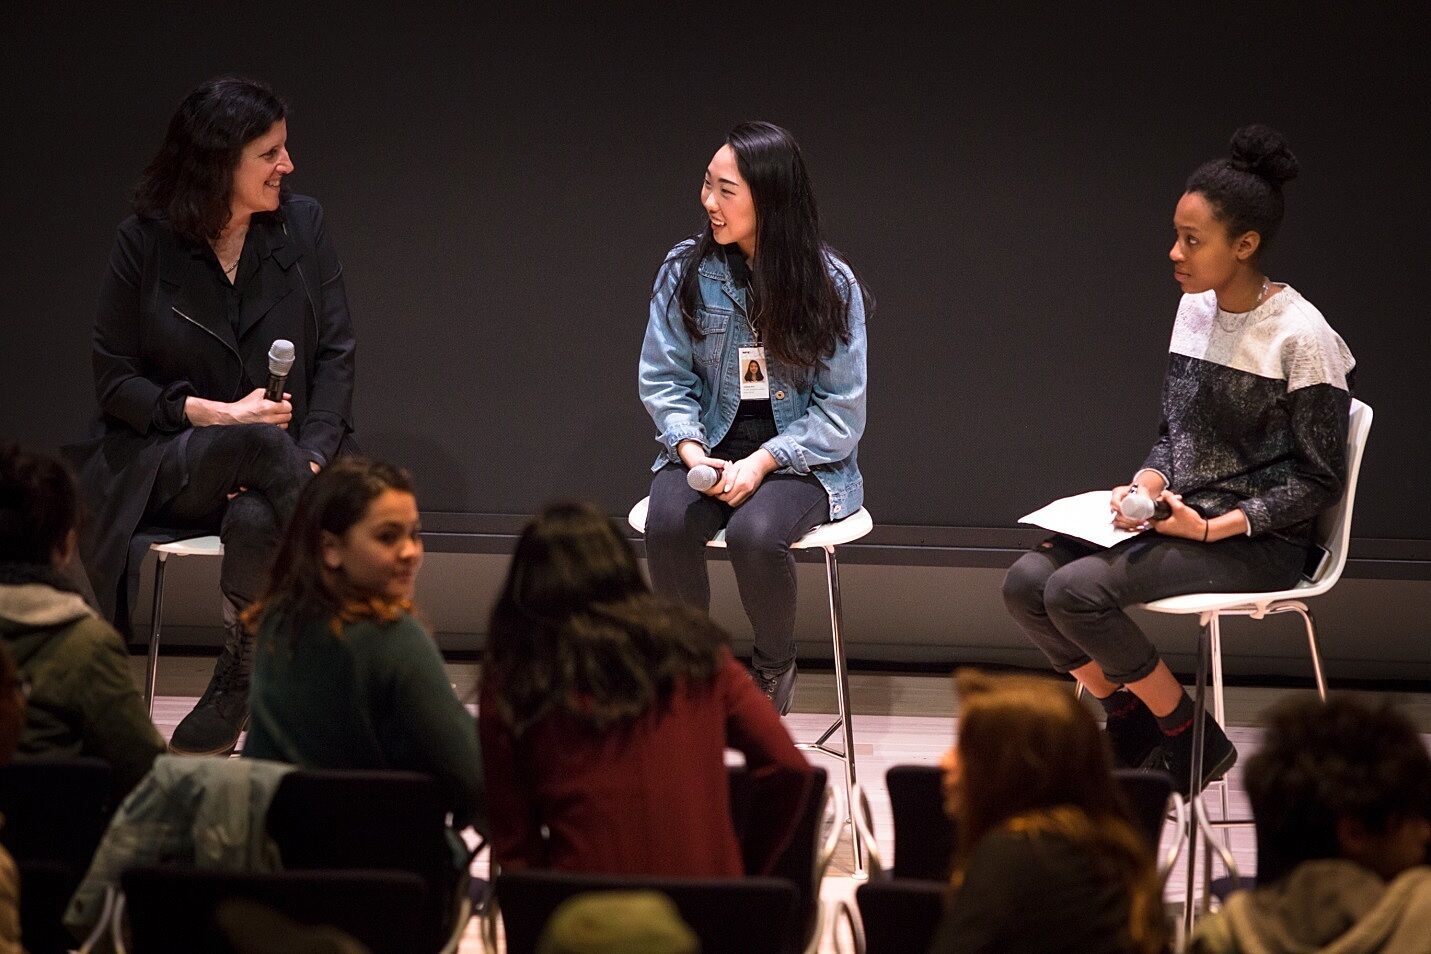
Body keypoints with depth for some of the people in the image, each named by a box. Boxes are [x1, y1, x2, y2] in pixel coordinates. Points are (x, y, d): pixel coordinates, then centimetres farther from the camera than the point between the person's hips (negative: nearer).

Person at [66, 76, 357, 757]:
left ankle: (235, 688, -17)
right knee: (263, 442, -36)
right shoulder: (145, 243, -2)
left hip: (272, 460, 2)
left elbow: (335, 356, 4)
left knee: (255, 521, -36)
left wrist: (312, 460, -13)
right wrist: (219, 414, -14)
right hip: (165, 464, -1)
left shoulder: (302, 226, 5)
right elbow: (113, 381, 0)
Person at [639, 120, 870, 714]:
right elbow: (663, 377, 5)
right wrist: (688, 447, -14)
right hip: (708, 446, 2)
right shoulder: (686, 271, 0)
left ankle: (775, 669, -4)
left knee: (753, 533, -34)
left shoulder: (830, 283, -7)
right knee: (668, 524, -31)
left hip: (802, 455, -2)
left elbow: (840, 408, -6)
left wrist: (763, 461, -18)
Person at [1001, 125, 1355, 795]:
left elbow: (1318, 480, -12)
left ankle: (1192, 740, -5)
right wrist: (1148, 481, -5)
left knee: (1077, 590, -25)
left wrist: (1216, 527, -19)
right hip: (1176, 516, 7)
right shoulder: (1194, 311, 7)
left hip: (1258, 542, -7)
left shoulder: (1300, 338, -15)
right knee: (1026, 583, -11)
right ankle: (1129, 720, 9)